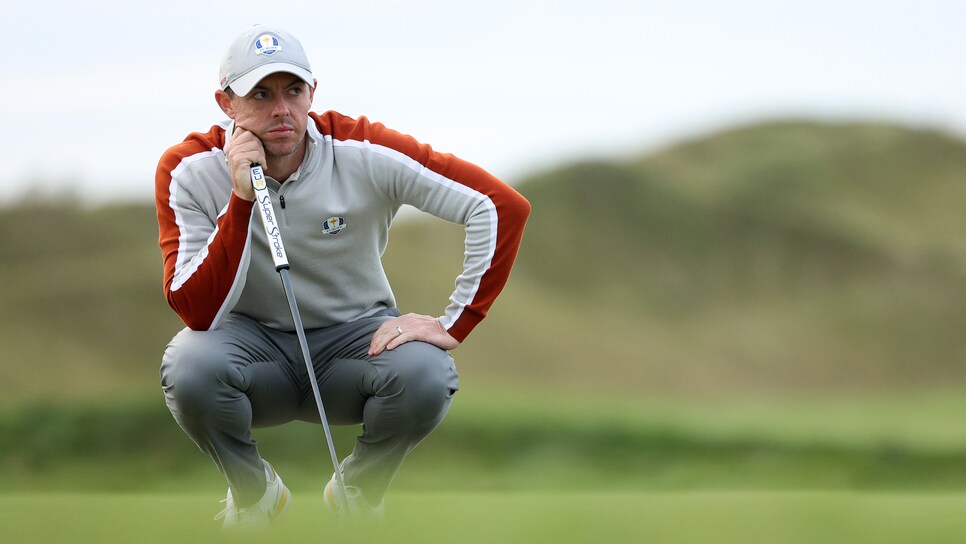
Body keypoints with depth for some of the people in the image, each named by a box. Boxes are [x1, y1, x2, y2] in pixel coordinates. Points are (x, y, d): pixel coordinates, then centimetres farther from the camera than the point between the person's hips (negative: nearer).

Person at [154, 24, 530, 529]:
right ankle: (254, 493, 0)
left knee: (426, 375, -32)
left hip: (354, 333, 0)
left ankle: (357, 493, 2)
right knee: (189, 369, -34)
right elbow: (197, 313, -24)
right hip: (253, 342, 0)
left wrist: (452, 324, -20)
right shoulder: (189, 170, -16)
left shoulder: (363, 154, -17)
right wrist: (242, 198, -31)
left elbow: (503, 206, -18)